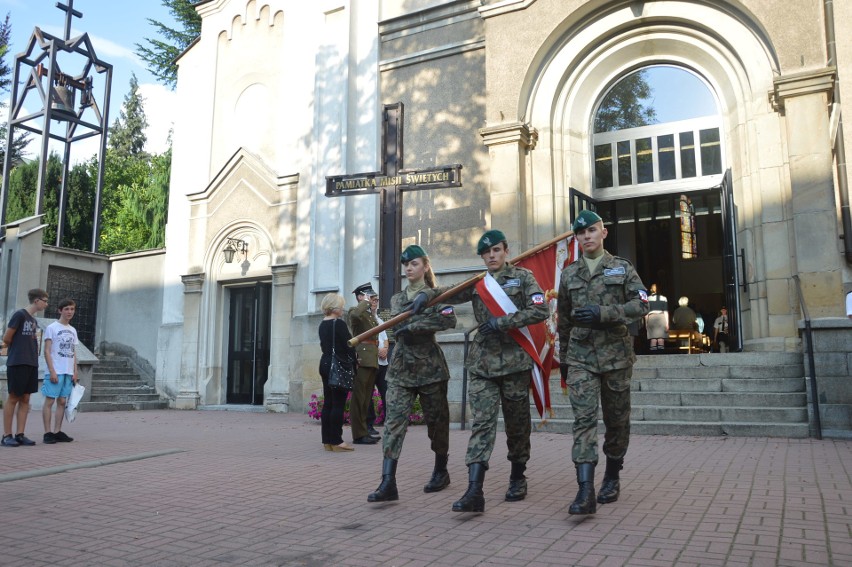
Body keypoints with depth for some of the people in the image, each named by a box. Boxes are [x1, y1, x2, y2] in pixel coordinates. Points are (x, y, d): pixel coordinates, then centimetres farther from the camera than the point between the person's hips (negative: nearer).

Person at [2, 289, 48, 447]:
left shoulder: (34, 321, 16)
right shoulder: (20, 315, -8)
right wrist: (18, 351, 7)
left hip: (32, 364, 7)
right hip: (18, 364, -7)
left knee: (25, 399, 6)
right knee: (13, 398, -2)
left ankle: (20, 435, 9)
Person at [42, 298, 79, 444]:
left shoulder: (73, 330, 15)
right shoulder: (52, 327, -3)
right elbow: (47, 351, -7)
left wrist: (75, 372, 10)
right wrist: (52, 371, -14)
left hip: (68, 372, 6)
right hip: (55, 371, -6)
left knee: (62, 402, 7)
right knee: (50, 401, -3)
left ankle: (57, 432, 11)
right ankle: (47, 433, 0)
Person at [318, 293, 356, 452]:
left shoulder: (322, 324, 11)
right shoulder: (339, 324, -14)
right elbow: (349, 345, -14)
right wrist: (354, 361, 4)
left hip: (325, 363, 8)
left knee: (328, 403, 10)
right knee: (338, 404, -4)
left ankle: (327, 440, 13)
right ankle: (336, 441, -1)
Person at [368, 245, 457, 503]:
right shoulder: (397, 299, 15)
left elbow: (449, 320, -19)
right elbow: (397, 325, 1)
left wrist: (411, 326, -20)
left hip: (430, 367, -3)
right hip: (401, 367, 3)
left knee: (436, 421, 8)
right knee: (394, 421, -10)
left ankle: (441, 472, 28)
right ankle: (388, 483, -14)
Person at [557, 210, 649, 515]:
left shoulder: (623, 268, 4)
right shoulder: (569, 274, 11)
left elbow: (642, 305, -6)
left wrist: (603, 313, -18)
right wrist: (563, 358, 18)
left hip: (616, 354, 0)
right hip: (580, 357, 1)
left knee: (617, 419, 9)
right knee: (584, 418, -11)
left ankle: (612, 479, 28)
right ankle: (586, 491, -16)